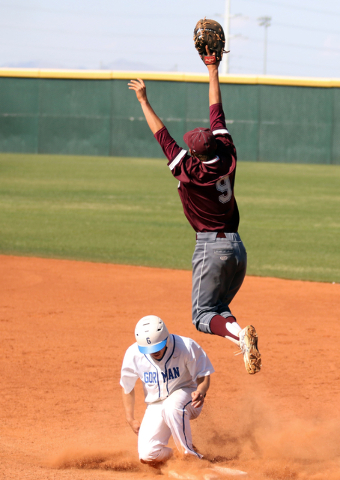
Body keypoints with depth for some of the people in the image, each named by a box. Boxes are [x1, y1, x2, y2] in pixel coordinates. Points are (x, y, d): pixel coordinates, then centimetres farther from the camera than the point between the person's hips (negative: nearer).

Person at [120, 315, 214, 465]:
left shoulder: (186, 347, -21)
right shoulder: (133, 355, -14)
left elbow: (203, 375, -11)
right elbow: (127, 386, 4)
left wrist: (201, 392, -33)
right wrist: (130, 419, 6)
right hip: (156, 406, 3)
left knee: (172, 406, -41)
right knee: (147, 456, -18)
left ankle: (189, 454, -23)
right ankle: (169, 455, 19)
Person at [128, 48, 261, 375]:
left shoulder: (190, 171, -12)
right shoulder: (227, 159, 1)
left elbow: (162, 136, -5)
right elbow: (217, 115, 9)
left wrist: (143, 100, 3)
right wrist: (213, 72, 17)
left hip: (211, 247, -7)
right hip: (237, 247, 7)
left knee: (203, 315, -5)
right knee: (217, 308, 16)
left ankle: (239, 334, -32)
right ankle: (245, 342, -10)